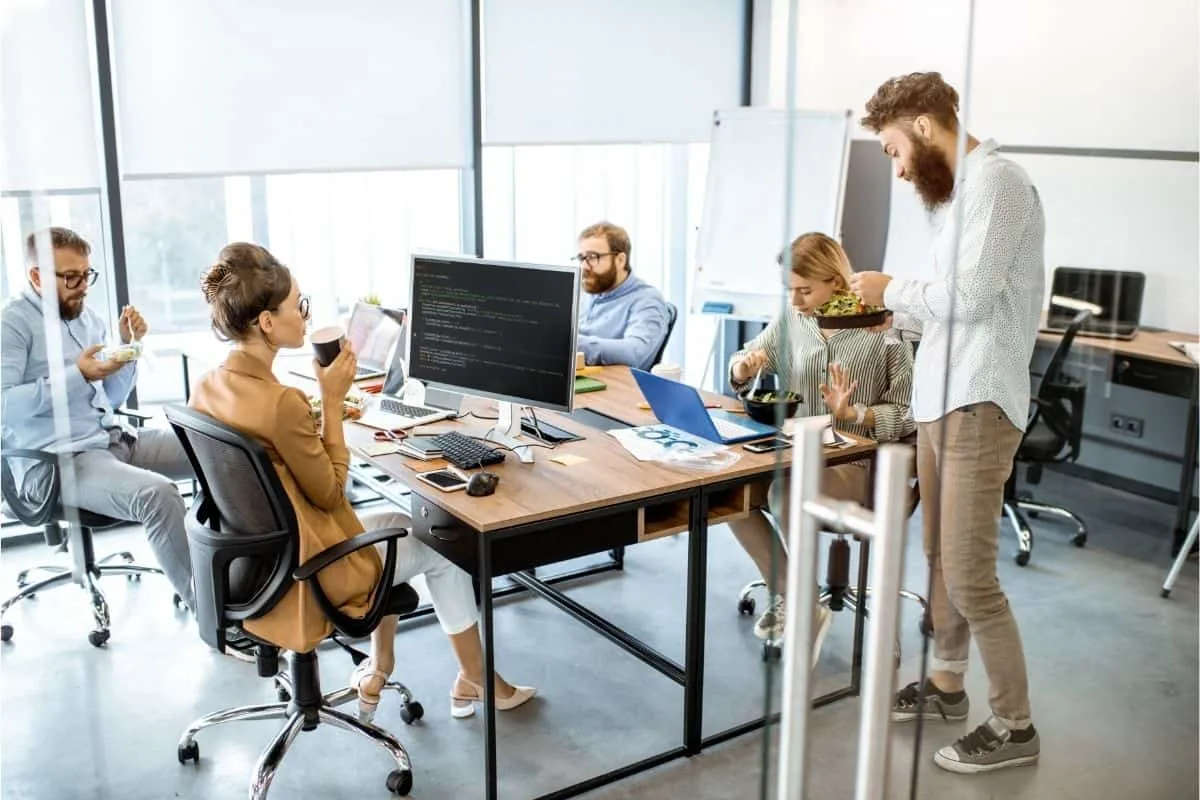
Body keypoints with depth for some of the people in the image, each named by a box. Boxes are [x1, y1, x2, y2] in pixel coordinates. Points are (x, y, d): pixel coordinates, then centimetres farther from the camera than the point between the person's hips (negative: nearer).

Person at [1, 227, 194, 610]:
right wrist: (76, 375, -22)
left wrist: (128, 345, 2)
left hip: (113, 439, 8)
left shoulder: (87, 317, 15)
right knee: (156, 493, -33)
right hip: (54, 461, -8)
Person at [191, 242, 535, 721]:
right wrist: (332, 401, -16)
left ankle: (378, 672, 38)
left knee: (394, 522, 29)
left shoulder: (207, 388, -6)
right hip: (302, 571, -8)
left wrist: (318, 410, 2)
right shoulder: (279, 402, -32)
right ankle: (477, 681, 33)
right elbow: (330, 493, -19)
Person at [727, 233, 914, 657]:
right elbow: (738, 372, 14)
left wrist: (851, 413, -25)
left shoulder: (882, 330, -12)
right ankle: (787, 596, -2)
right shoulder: (791, 320, 3)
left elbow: (906, 413, -10)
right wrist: (745, 367, -9)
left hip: (856, 463, -6)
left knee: (786, 496, -33)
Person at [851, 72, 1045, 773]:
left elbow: (971, 295, -20)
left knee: (969, 576, -4)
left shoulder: (994, 179, -13)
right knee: (941, 559, 17)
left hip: (976, 406, -9)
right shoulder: (958, 190, 16)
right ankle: (946, 683, 33)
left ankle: (1015, 727, 11)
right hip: (940, 401, 9)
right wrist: (889, 313, 13)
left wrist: (892, 289, -6)